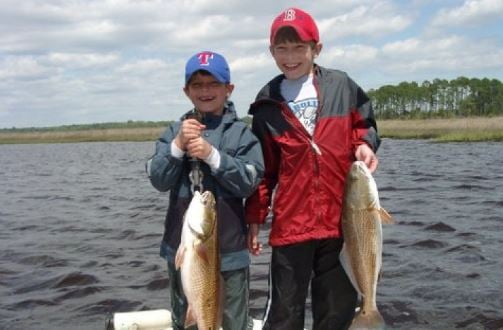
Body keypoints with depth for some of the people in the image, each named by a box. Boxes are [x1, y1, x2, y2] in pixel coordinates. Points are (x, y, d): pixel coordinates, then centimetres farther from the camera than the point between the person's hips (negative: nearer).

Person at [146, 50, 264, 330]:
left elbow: (248, 182, -12)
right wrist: (178, 145, -19)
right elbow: (159, 181, -5)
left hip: (229, 249, -2)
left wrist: (212, 154, -21)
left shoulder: (241, 133, -3)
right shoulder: (175, 131, 4)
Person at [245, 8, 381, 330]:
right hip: (290, 225, 0)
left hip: (341, 220, 1)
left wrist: (365, 144, -6)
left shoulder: (342, 86, 2)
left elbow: (364, 124, 16)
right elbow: (263, 170, 9)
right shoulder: (268, 105, 5)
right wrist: (255, 219, 8)